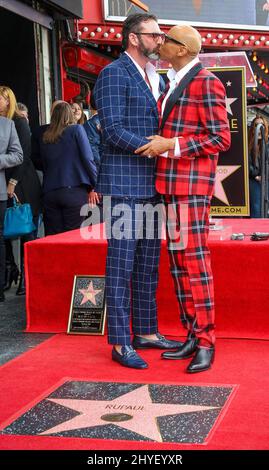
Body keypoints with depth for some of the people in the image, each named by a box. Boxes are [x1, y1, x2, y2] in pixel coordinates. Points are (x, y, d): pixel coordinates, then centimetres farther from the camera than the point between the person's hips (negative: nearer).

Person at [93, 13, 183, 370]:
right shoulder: (113, 74, -7)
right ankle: (121, 344, 2)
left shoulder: (157, 79, 19)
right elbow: (114, 132, -15)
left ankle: (146, 332, 20)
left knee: (149, 264, 11)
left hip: (151, 186, 8)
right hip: (124, 183, -8)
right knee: (122, 264, -4)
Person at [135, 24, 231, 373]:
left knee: (194, 260, -9)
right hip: (171, 183, 9)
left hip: (191, 184, -9)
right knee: (177, 262, 7)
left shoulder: (206, 83, -8)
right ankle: (192, 336, 14)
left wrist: (171, 145, -17)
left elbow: (220, 139, -13)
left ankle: (206, 343, -2)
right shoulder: (174, 83, 20)